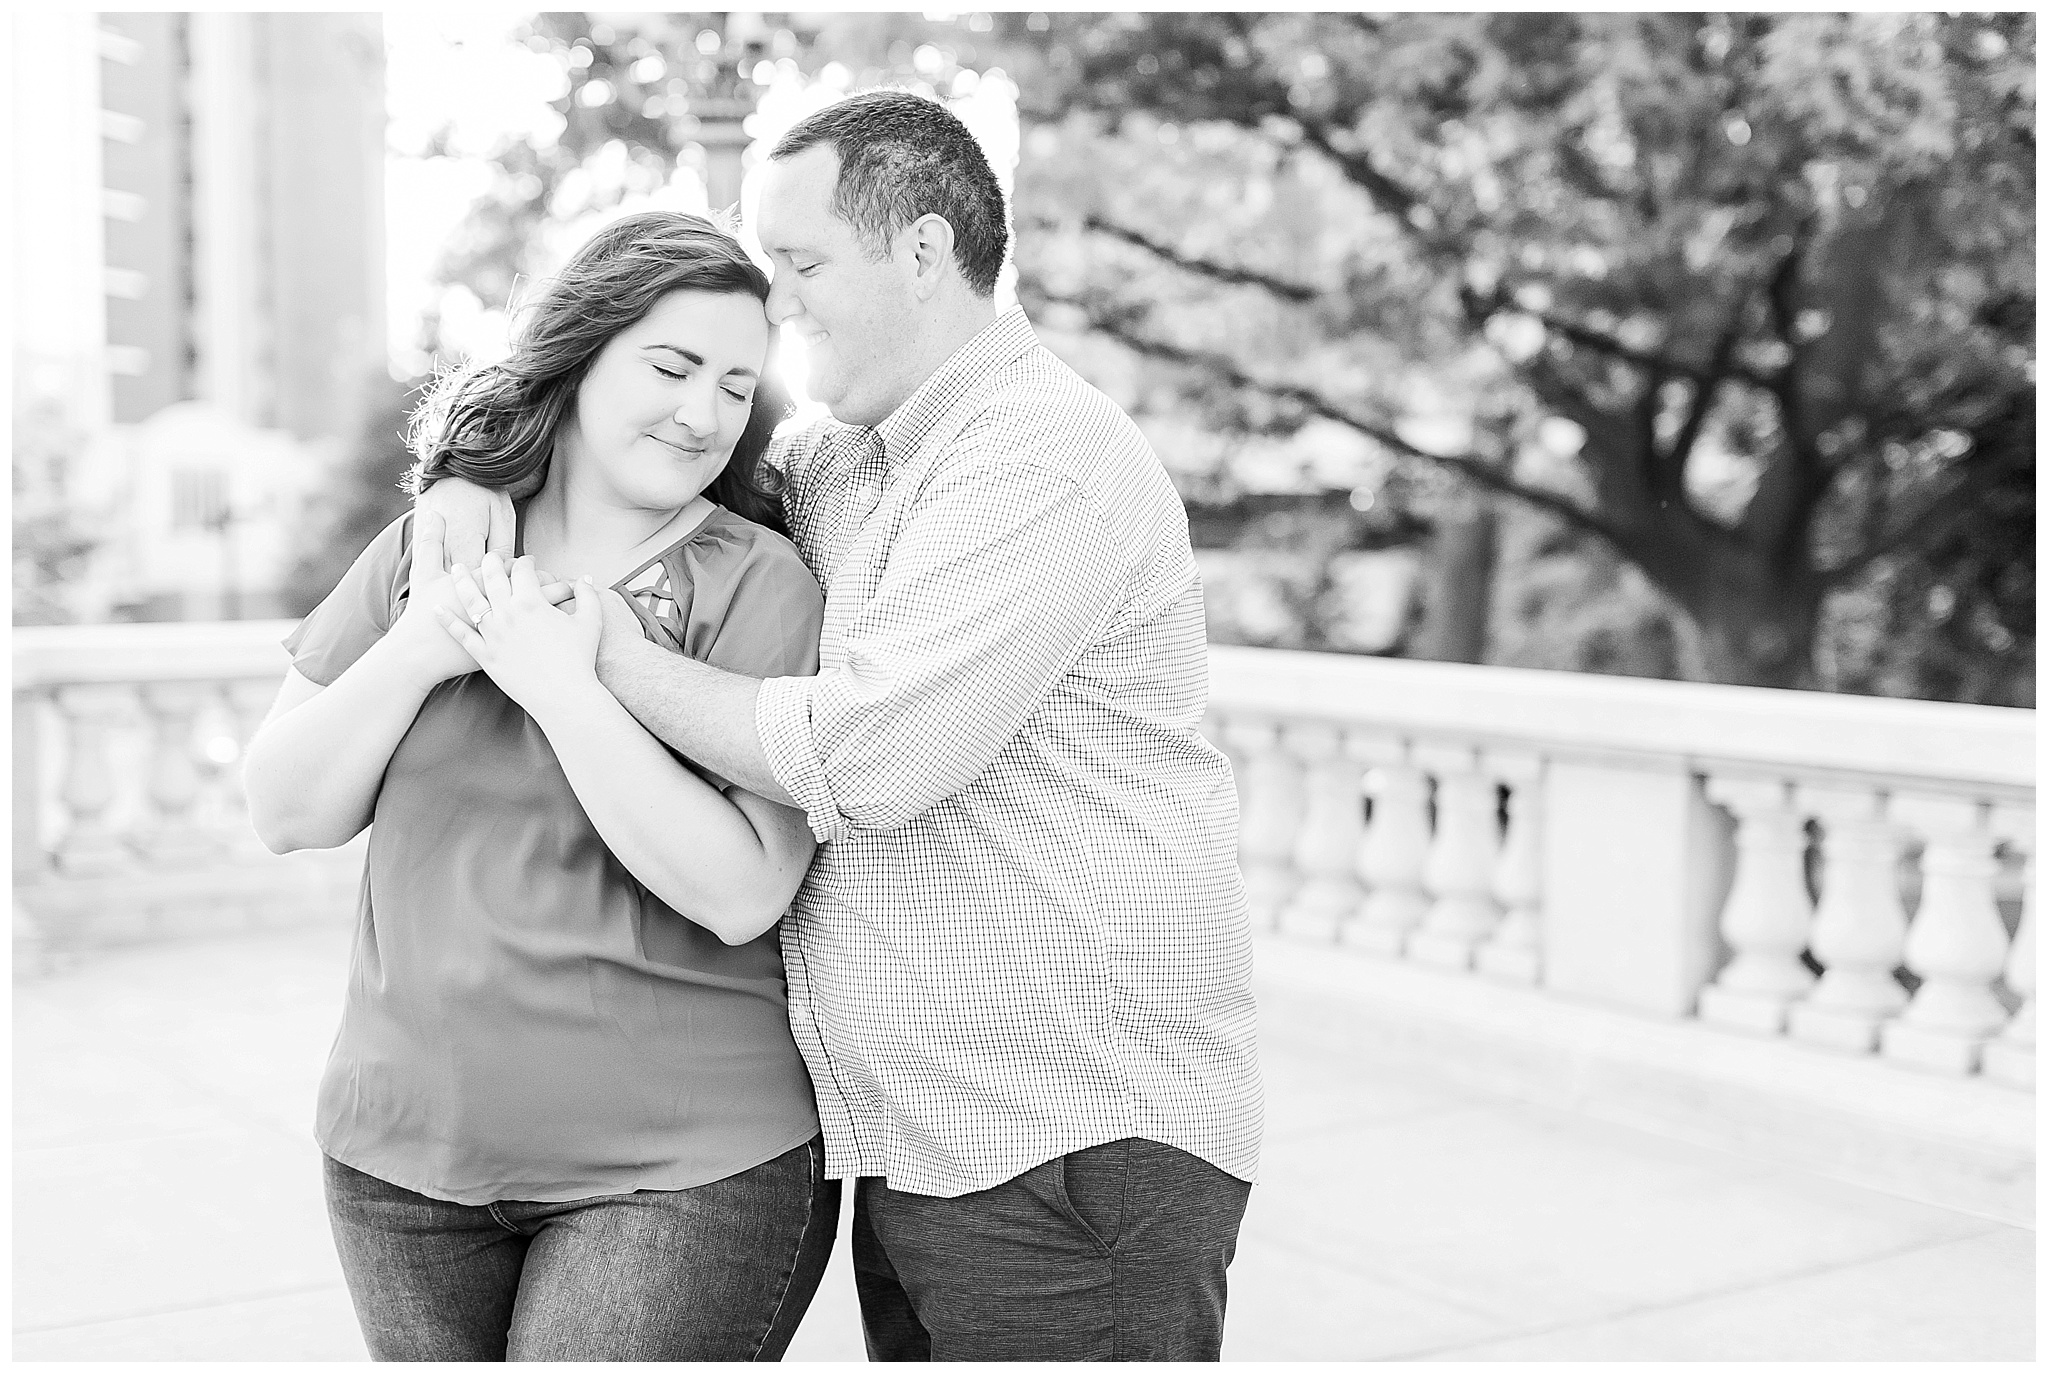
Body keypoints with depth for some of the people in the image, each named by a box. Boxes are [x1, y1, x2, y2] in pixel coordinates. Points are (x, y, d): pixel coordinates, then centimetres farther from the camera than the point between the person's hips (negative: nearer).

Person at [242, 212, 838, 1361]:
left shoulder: (761, 588, -9)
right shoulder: (426, 550, 4)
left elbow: (742, 896, -17)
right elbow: (288, 815, 4)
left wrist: (566, 690, -20)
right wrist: (415, 654, -11)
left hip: (684, 1168, -4)